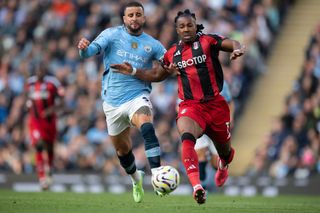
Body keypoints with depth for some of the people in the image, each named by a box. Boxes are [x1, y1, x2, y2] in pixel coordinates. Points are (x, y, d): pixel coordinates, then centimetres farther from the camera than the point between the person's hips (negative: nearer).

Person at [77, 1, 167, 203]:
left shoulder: (152, 44, 3)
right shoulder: (112, 34, -2)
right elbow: (92, 49, -15)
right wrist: (84, 48, -39)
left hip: (138, 97, -2)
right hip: (113, 101, 2)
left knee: (147, 127, -34)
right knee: (122, 149, 15)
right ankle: (136, 178, 45)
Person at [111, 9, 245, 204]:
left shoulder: (208, 41, 0)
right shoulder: (173, 54, 11)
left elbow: (234, 44, -15)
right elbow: (157, 75, 28)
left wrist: (238, 49, -38)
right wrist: (133, 71, 18)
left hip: (215, 105, -1)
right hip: (190, 106, 1)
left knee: (224, 150, 15)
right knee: (187, 138, -32)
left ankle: (223, 165, 57)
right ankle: (197, 186, -49)